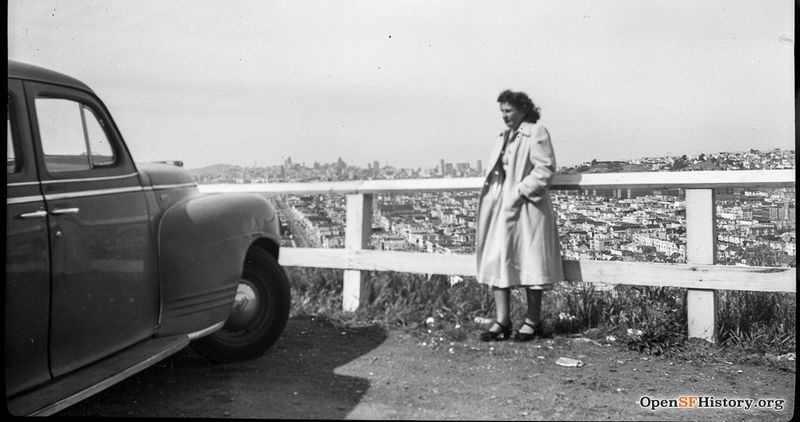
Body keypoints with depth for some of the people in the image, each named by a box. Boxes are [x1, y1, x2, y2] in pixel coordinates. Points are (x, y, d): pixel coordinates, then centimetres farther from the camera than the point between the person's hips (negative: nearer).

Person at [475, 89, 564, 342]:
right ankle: (502, 322, 8)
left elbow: (546, 168, -14)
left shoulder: (537, 133, -5)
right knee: (497, 261, 3)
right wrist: (490, 193, 5)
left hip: (525, 208, -7)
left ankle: (533, 321, 12)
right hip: (499, 207, 8)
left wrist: (520, 190, -18)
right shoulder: (503, 137, 19)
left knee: (529, 262, 1)